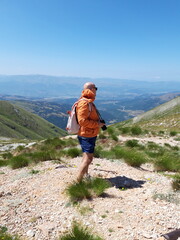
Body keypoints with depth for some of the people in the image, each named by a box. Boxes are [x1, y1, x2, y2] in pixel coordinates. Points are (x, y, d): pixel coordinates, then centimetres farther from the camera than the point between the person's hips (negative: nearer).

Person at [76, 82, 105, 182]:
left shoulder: (89, 102, 13)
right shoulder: (84, 103, -21)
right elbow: (82, 121, -28)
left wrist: (99, 122, 8)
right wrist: (97, 124, -20)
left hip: (90, 135, 11)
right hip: (86, 135, -11)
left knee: (87, 157, 22)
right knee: (88, 158, -10)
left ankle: (86, 176, 38)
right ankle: (78, 181, -4)